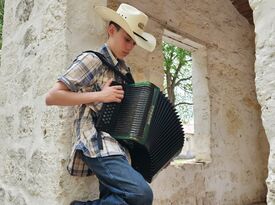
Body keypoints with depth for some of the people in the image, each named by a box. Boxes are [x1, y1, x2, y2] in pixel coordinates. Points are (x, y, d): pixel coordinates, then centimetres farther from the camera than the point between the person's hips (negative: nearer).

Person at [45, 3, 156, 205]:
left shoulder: (124, 69, 17)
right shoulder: (91, 60, -5)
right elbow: (52, 96, -10)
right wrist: (99, 95, -15)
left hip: (116, 145, 8)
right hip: (98, 144, -8)